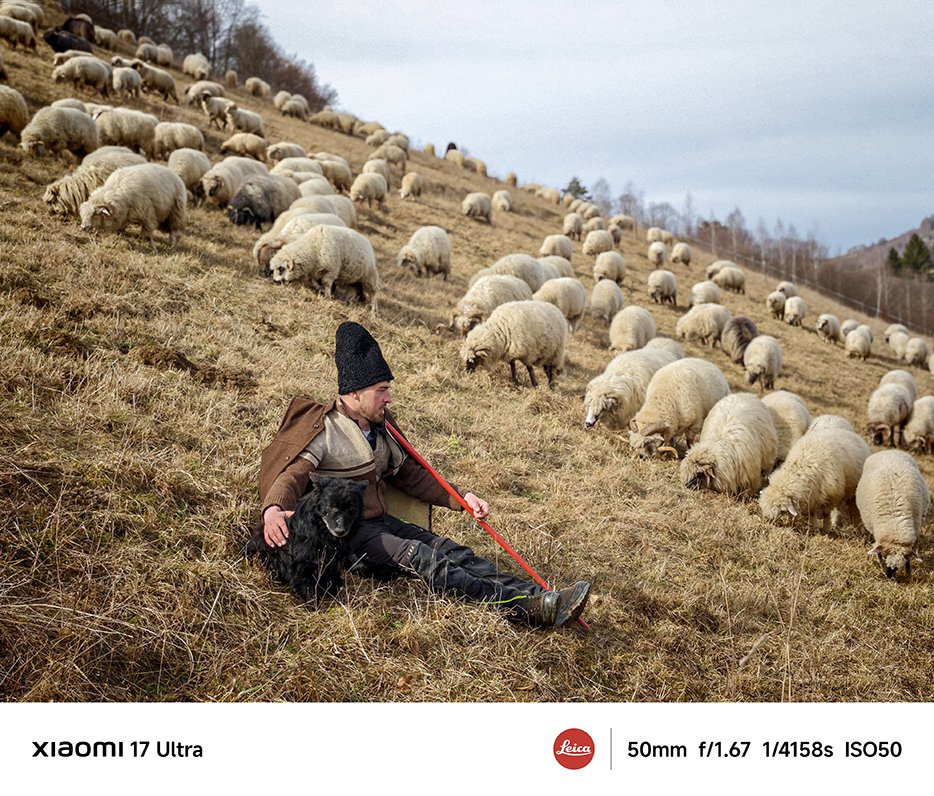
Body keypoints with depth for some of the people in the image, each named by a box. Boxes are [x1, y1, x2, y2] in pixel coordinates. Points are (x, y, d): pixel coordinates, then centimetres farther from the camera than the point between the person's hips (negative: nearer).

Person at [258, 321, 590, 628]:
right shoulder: (323, 430, -8)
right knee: (418, 556, -29)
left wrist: (460, 498, 7)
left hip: (380, 523, 8)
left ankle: (539, 599, -31)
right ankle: (522, 608, -45)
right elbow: (293, 475, -19)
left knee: (451, 551, -14)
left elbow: (410, 475, 20)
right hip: (343, 534, -8)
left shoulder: (378, 427, 16)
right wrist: (273, 509, -43)